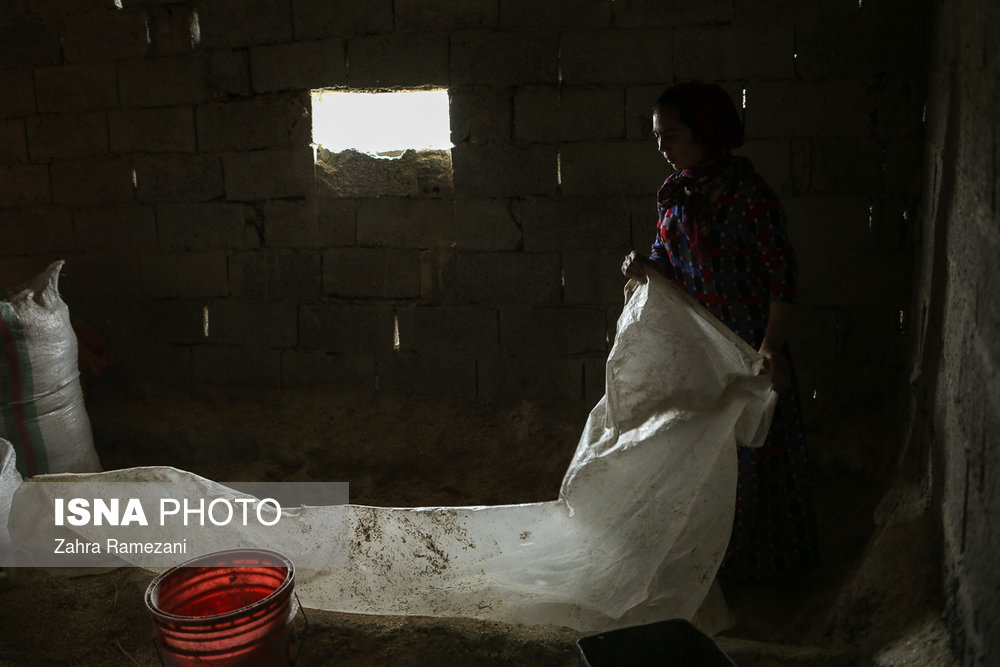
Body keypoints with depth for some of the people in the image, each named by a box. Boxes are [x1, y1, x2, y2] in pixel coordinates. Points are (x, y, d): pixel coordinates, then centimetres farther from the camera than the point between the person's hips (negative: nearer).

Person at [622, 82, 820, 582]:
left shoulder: (748, 194, -17)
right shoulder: (672, 193, 4)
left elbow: (782, 277, -16)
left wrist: (770, 347, -23)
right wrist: (647, 268, -9)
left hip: (746, 347, -7)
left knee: (751, 448, 6)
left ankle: (757, 558, 25)